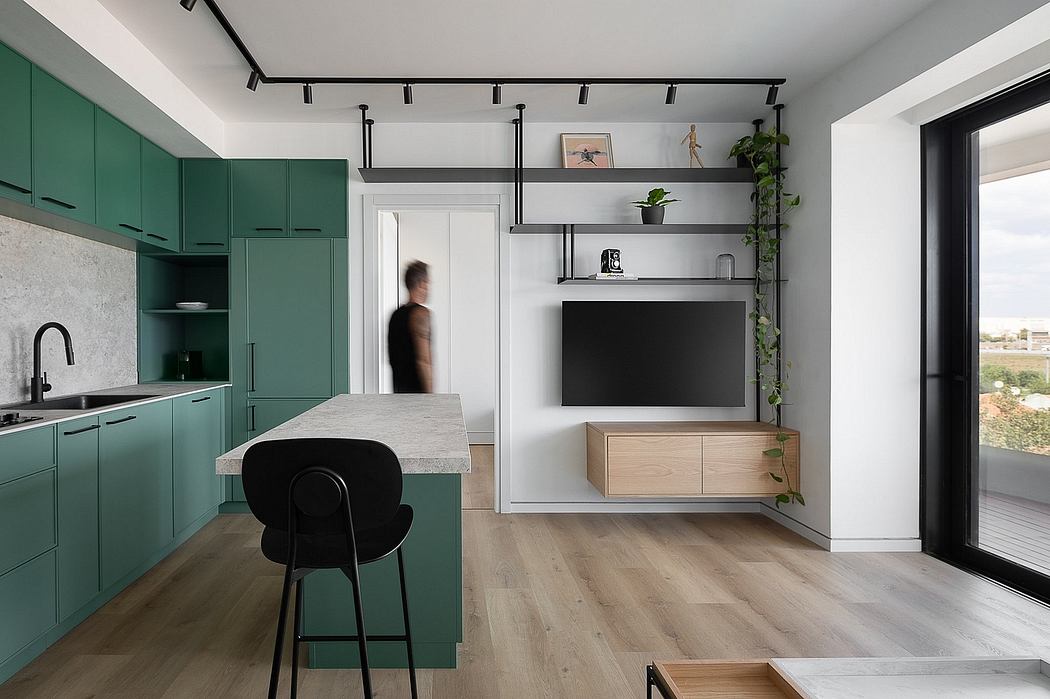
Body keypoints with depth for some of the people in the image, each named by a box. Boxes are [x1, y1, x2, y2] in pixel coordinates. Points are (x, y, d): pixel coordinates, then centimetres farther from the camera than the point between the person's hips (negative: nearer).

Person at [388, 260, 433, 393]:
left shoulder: (396, 314, 13)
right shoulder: (420, 313, -12)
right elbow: (423, 359, -19)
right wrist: (430, 395, -17)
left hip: (400, 388, 8)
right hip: (416, 389, -8)